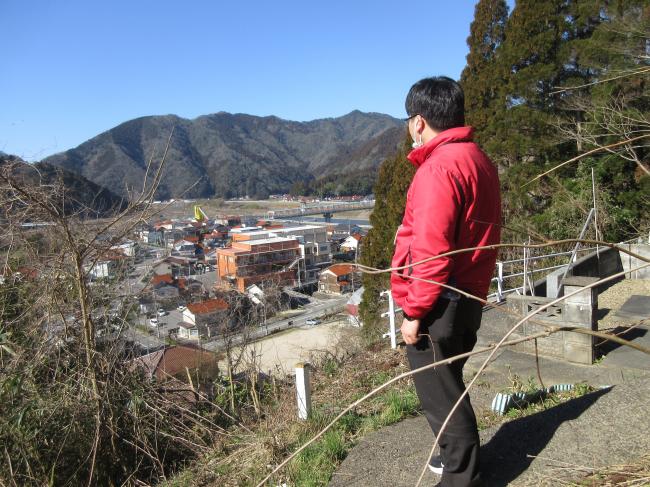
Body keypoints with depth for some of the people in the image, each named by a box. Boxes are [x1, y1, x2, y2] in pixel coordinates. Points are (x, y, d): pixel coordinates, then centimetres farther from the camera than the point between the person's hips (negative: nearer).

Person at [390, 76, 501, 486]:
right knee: (447, 384, 24)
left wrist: (414, 311, -16)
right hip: (468, 296, 10)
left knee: (439, 393, 5)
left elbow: (431, 250, -23)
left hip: (439, 304, -10)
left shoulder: (440, 166, -19)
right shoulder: (478, 159, 11)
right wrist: (474, 290, 19)